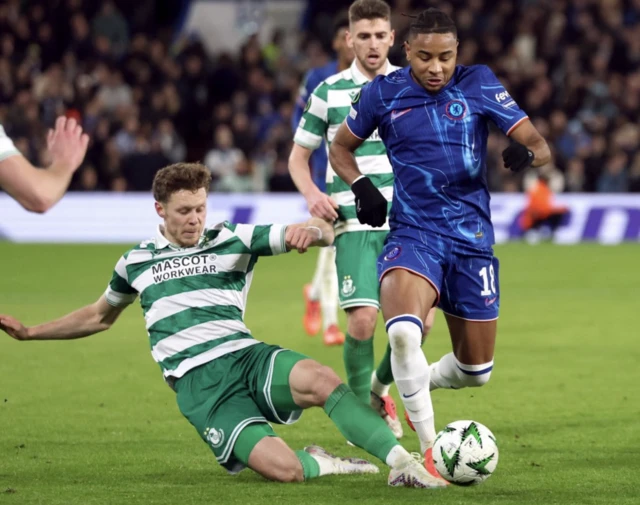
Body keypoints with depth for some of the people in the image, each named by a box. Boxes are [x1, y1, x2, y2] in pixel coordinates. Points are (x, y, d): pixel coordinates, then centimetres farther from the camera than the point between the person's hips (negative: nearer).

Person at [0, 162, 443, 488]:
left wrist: (310, 230, -21)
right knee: (282, 468, -27)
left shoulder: (235, 240, 11)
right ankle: (321, 464, 7)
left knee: (319, 379, -35)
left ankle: (403, 461, -29)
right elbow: (99, 318, 34)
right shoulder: (136, 262, 16)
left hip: (246, 356, 1)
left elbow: (324, 233, 4)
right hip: (197, 381, -1)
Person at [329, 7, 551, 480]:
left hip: (472, 237, 2)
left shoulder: (479, 83, -1)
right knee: (403, 330, -32)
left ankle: (417, 383, 45)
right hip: (413, 232, -2)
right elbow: (340, 148, 15)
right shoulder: (382, 92, 0)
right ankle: (431, 451, -20)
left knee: (476, 369, 9)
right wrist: (361, 186, -6)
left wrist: (526, 152, -28)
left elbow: (539, 145, -3)